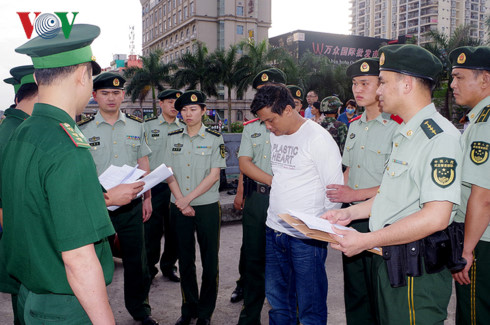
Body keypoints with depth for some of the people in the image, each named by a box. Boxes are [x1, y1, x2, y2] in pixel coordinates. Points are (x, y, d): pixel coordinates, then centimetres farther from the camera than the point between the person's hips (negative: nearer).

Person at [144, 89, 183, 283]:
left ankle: (169, 266, 24)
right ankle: (149, 267, 17)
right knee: (152, 229, 1)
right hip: (155, 185, -2)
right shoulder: (148, 126, 5)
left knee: (174, 230, 9)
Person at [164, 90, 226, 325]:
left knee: (209, 259, 4)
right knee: (185, 259, 11)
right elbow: (169, 173, 4)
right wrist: (181, 201, -8)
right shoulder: (173, 138, 7)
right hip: (179, 207, 3)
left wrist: (188, 198, -12)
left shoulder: (214, 138, -2)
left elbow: (214, 175, -7)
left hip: (207, 206, -2)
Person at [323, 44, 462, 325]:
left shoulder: (440, 136, -19)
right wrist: (350, 213, 11)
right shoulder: (406, 134, 14)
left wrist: (366, 241, -23)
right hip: (388, 259, 9)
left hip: (415, 270, -9)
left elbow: (436, 216, -26)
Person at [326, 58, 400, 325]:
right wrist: (341, 198, 7)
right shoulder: (355, 126, 12)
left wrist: (355, 195, -17)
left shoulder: (397, 127, -14)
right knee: (354, 290, 18)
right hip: (352, 218, 7)